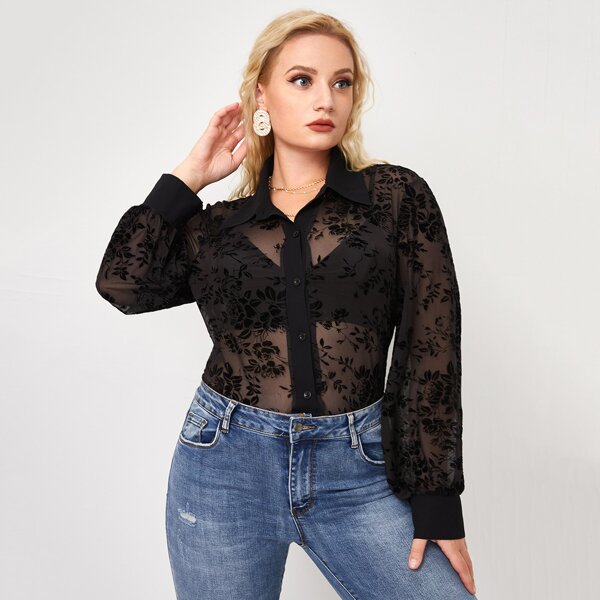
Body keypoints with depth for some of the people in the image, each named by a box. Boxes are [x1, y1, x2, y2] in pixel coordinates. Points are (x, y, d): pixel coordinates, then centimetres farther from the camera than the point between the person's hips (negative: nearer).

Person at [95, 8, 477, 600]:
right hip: (225, 465, 1)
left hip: (356, 472, -1)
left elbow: (432, 346, -1)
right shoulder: (218, 225, 8)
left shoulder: (397, 195, 2)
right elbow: (123, 284, -7)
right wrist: (188, 176, 2)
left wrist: (436, 500, -6)